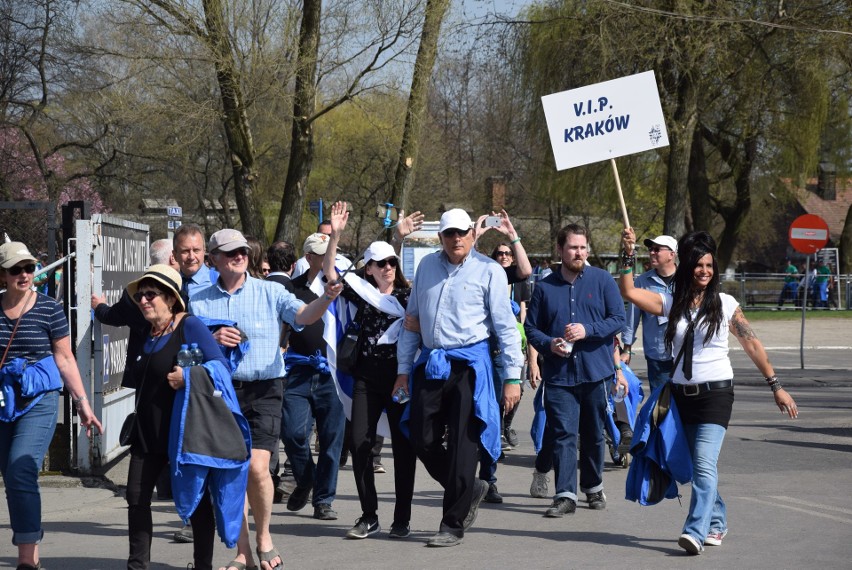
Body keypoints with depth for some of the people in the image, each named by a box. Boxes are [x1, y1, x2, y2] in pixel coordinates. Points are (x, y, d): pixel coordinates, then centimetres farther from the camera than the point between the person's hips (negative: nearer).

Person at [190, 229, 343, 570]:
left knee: (256, 467, -16)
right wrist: (213, 341, -11)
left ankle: (264, 537, 7)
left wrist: (326, 298, -32)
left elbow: (303, 315, -12)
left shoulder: (269, 292, 3)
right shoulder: (200, 302, 9)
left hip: (263, 389, -2)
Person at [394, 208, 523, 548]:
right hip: (430, 363, 5)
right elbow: (412, 318, 17)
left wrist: (512, 377, -6)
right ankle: (470, 490, 27)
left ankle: (453, 526, 6)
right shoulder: (427, 266, 11)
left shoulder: (488, 271, -2)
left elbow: (506, 326, -2)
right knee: (422, 440, 3)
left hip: (469, 363, -5)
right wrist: (404, 368, 14)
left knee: (461, 444, -3)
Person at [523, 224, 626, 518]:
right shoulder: (545, 287, 6)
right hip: (558, 374, 0)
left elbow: (618, 319, -2)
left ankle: (593, 488, 27)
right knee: (562, 433, -7)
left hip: (595, 372, 0)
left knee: (593, 433, 11)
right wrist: (549, 344, -11)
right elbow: (531, 327, 9)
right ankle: (565, 494, -7)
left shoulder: (602, 280, 2)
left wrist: (587, 330, -16)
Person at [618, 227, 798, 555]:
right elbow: (628, 293, -4)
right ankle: (717, 522, 29)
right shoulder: (671, 303, 5)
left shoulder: (725, 305, 0)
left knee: (704, 463, -18)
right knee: (696, 465, 11)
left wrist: (776, 386, 5)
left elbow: (752, 345, 4)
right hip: (682, 393, 4)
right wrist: (628, 256, -14)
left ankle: (696, 532, -27)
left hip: (716, 392, -4)